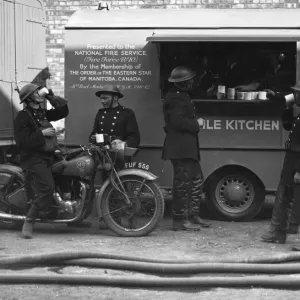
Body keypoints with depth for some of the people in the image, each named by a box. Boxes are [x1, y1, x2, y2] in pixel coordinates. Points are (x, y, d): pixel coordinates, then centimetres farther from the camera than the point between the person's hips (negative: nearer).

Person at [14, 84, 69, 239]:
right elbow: (23, 141, -19)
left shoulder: (43, 113, 17)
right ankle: (28, 222, -15)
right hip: (33, 159, -9)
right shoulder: (22, 116, -9)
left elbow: (63, 111, 16)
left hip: (48, 156, 9)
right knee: (47, 189, -24)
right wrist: (42, 133, -18)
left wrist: (51, 97, 7)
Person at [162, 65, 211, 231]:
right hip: (180, 148, -11)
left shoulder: (182, 96, 20)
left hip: (188, 148, 11)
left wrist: (195, 122, 7)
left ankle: (193, 215, 23)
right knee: (183, 184, -8)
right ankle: (180, 220, -4)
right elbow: (178, 122, -24)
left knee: (197, 180, 16)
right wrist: (196, 124, -11)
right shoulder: (175, 99, -14)